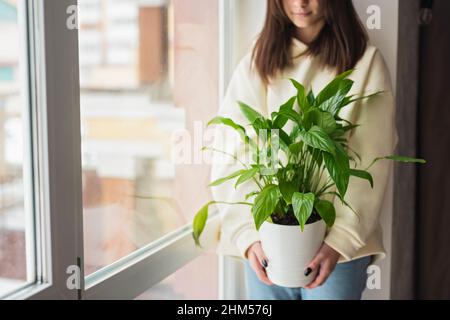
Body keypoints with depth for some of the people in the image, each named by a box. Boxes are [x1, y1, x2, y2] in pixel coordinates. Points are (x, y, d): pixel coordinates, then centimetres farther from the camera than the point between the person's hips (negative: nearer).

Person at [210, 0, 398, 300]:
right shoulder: (255, 64, 3)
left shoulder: (365, 62, -2)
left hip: (339, 243, -1)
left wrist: (341, 239, -16)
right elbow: (232, 158, -4)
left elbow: (371, 164, -7)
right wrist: (248, 235, -16)